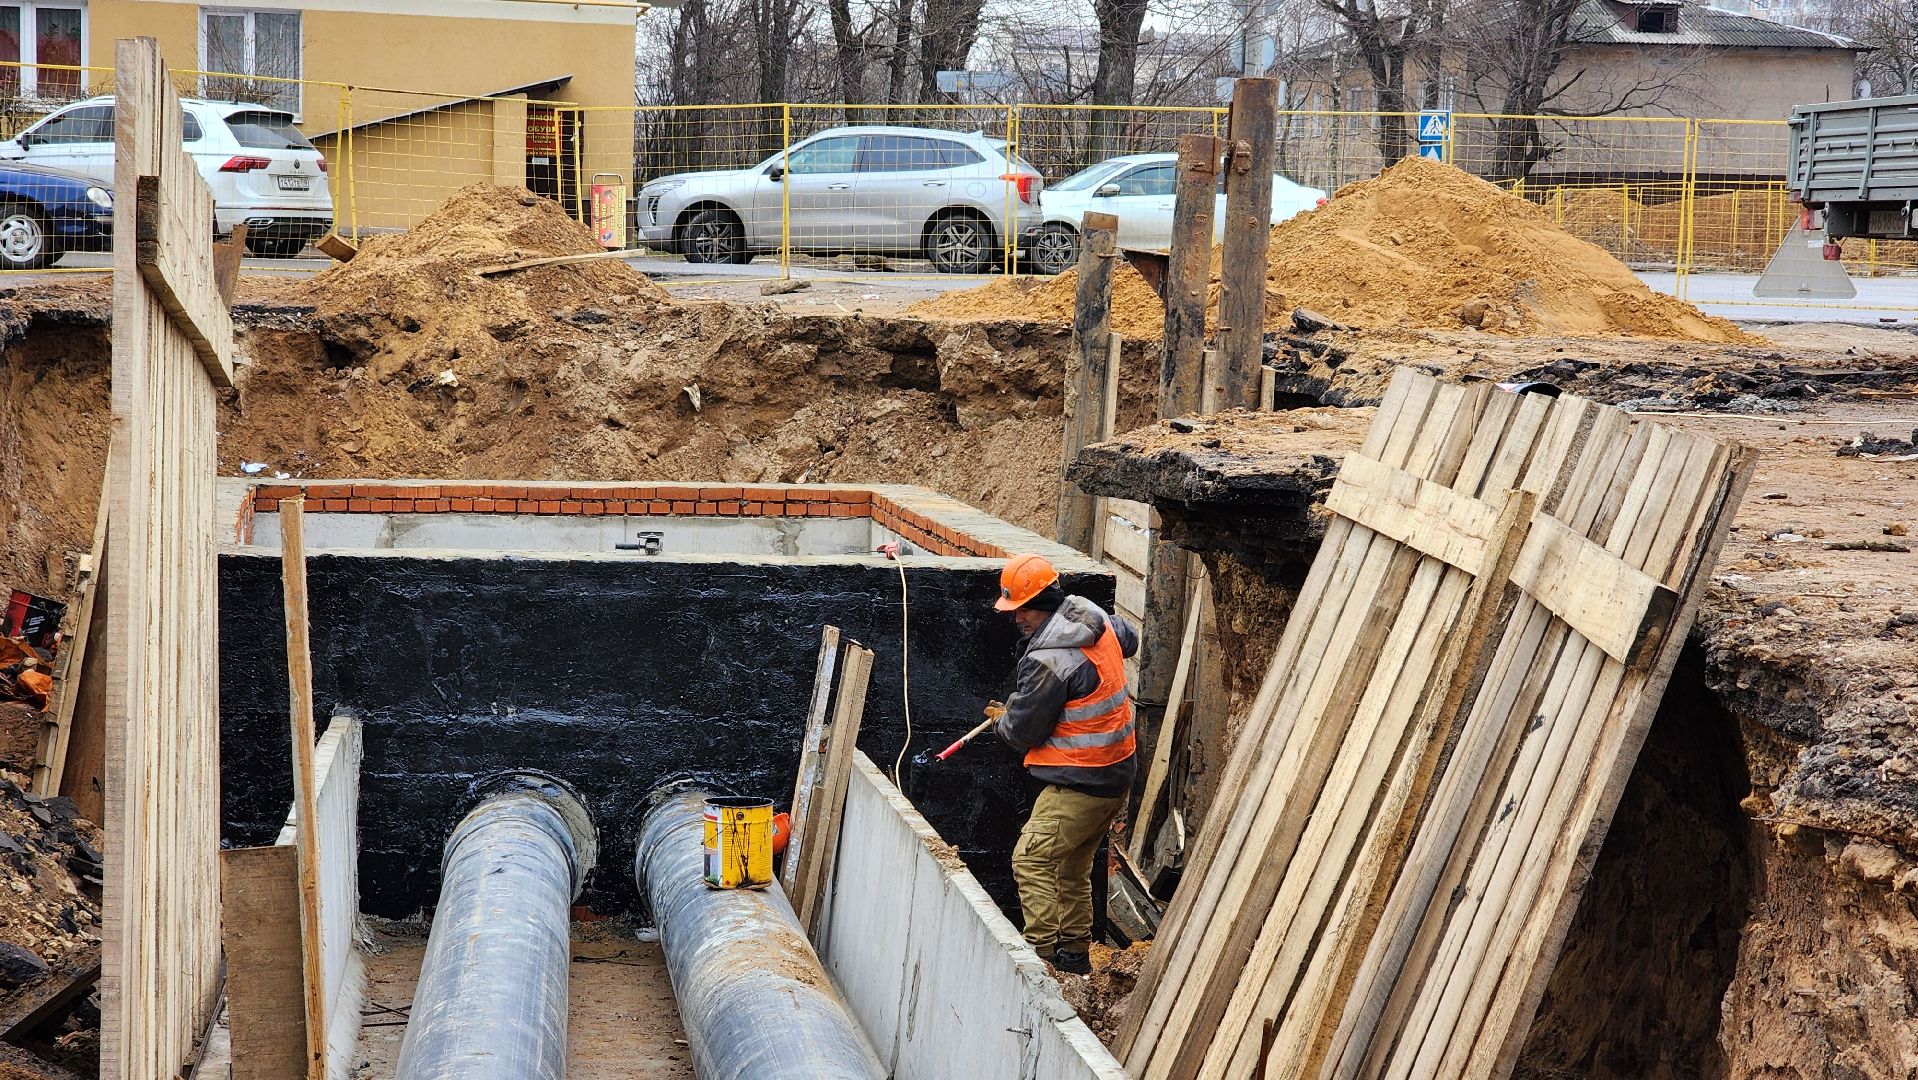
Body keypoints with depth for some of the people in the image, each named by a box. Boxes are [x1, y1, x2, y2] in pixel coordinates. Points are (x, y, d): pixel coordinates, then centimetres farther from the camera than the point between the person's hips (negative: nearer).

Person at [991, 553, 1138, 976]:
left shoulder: (1048, 660, -23)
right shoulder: (1096, 620, 4)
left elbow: (1023, 731, -13)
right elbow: (1129, 638, 29)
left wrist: (1002, 724, 8)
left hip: (1080, 782, -10)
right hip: (1118, 772, 10)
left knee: (1031, 860, -9)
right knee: (1072, 866, 18)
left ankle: (1044, 953, -12)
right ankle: (1074, 953, 24)